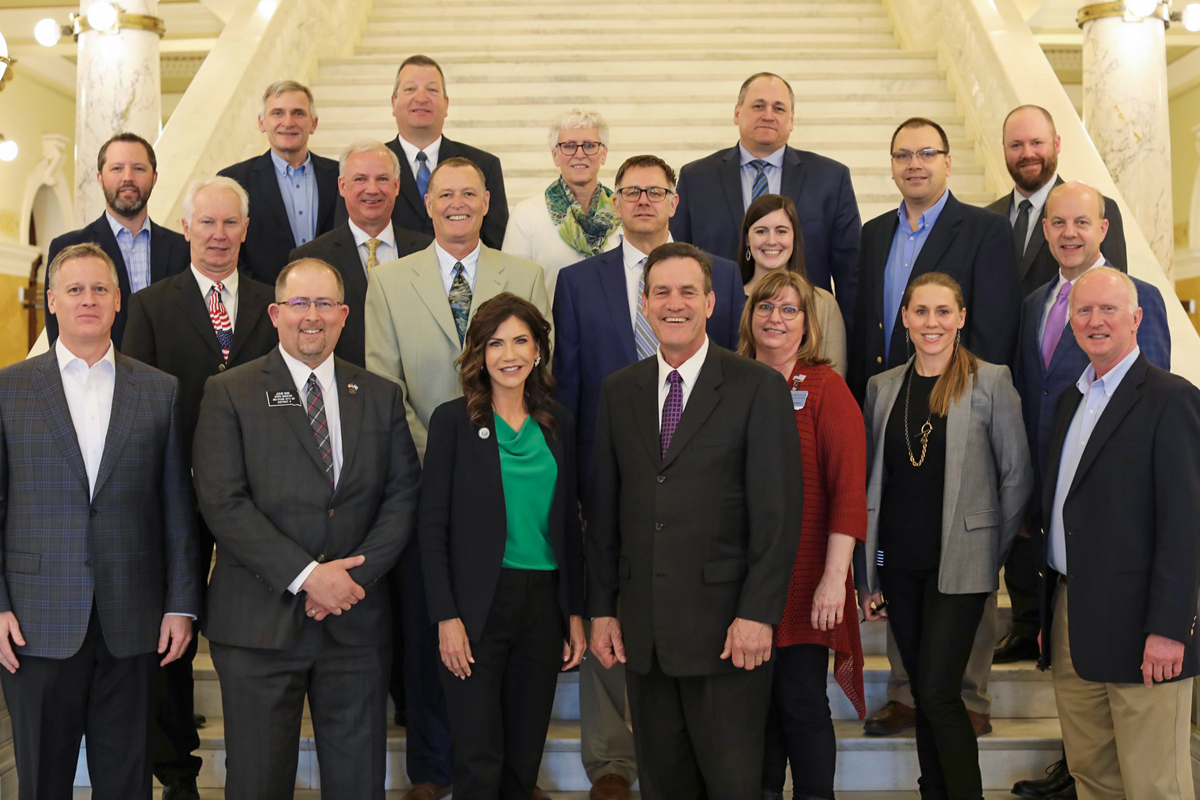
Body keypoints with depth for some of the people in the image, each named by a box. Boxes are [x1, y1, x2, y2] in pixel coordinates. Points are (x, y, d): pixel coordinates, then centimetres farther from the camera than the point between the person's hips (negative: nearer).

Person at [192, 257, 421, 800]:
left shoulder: (381, 396, 10)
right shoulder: (228, 394, -1)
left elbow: (403, 496, 5)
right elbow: (222, 503, -10)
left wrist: (356, 573, -10)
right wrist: (307, 574, -16)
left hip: (356, 621, 3)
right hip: (260, 622, -3)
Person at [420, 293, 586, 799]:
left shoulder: (557, 423, 8)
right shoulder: (453, 420, -3)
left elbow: (568, 523, 12)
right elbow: (433, 527, -5)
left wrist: (576, 613, 8)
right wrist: (446, 617, -11)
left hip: (543, 604, 4)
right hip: (478, 606, -4)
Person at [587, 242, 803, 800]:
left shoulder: (759, 387, -4)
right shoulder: (619, 391, 10)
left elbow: (779, 512, -8)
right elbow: (603, 508, 11)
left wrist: (758, 613, -13)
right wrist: (601, 609, 7)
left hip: (725, 626, -4)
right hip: (641, 628, 4)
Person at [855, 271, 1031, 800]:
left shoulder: (990, 381, -4)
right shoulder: (882, 387, 8)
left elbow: (1017, 474, -1)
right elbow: (868, 482, 11)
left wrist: (995, 552, 0)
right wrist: (865, 575, 9)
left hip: (959, 564, -4)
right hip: (899, 563, 4)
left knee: (938, 693, -9)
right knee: (923, 693, 11)